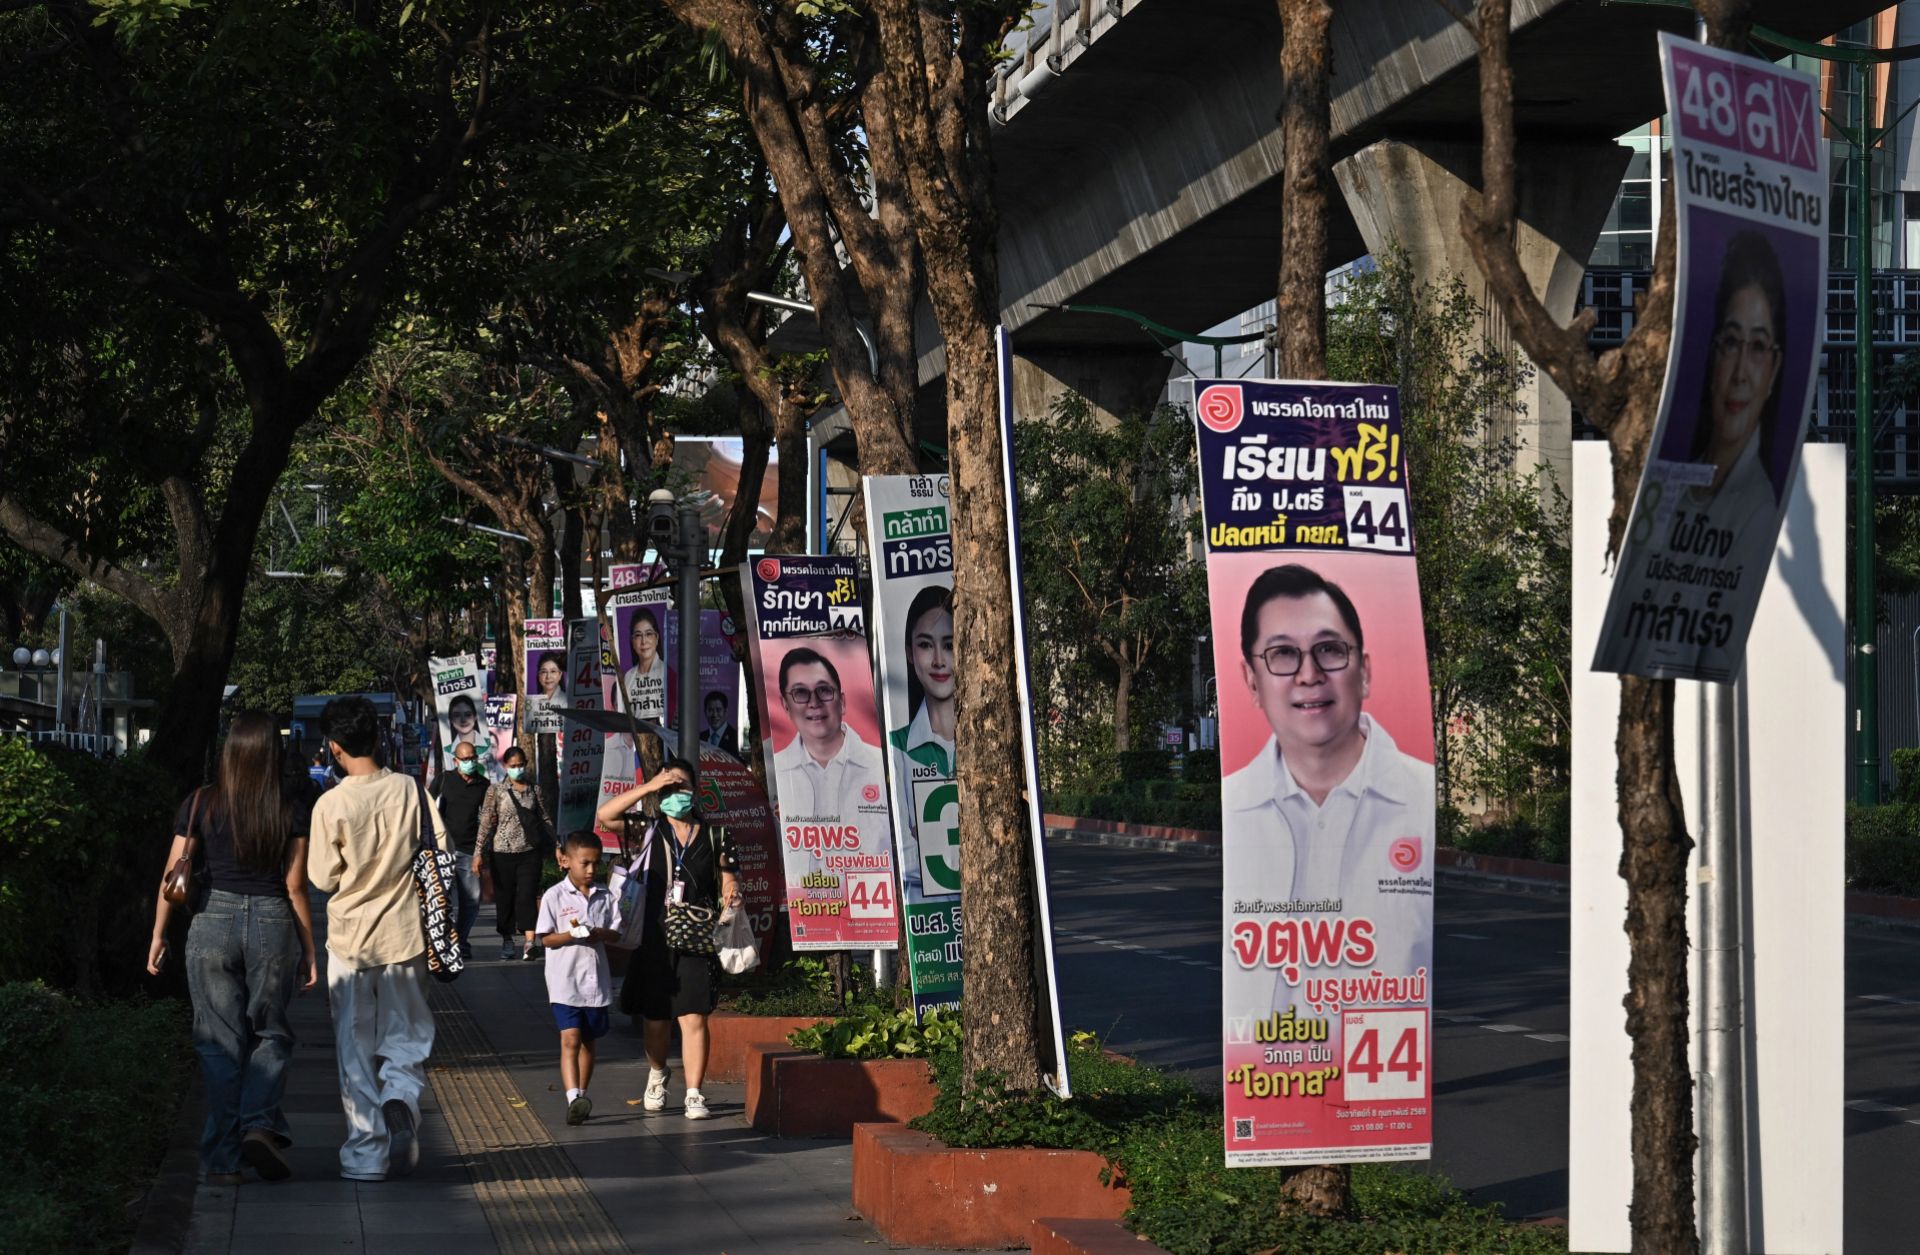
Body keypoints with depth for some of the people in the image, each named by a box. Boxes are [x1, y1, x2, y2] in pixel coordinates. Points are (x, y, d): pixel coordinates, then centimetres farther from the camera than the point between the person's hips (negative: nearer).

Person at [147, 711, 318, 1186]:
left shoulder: (200, 805, 0)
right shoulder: (293, 808, -3)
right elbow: (296, 888, -2)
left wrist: (158, 935, 13)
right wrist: (309, 950, 6)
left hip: (214, 923, 1)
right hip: (274, 926, -1)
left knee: (220, 1042, 8)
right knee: (271, 1034, 15)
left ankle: (223, 1158, 7)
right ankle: (260, 1123, -7)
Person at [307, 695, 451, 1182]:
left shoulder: (331, 805, -13)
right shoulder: (410, 790, -5)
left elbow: (322, 878, -6)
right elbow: (441, 854, -2)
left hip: (350, 940, -2)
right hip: (405, 938, 2)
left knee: (356, 1048, 8)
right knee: (407, 1039, 13)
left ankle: (367, 1152, 5)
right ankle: (401, 1098, -17)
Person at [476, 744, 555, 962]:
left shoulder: (534, 790, 8)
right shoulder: (496, 790, 2)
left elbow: (545, 820, 13)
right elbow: (486, 823, -3)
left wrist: (552, 847, 10)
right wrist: (479, 853, -9)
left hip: (530, 852, 0)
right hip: (502, 852, 0)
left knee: (528, 895, -11)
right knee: (504, 898, 6)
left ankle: (529, 943, -21)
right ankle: (507, 942, 19)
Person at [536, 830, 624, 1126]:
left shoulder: (604, 897, 7)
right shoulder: (554, 896, -5)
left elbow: (616, 933, 8)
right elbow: (546, 938, -7)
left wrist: (600, 933, -14)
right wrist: (573, 934, -23)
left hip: (596, 979, 5)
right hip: (565, 981, -5)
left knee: (588, 1041, 13)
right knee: (570, 1039, -15)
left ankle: (580, 1097, 24)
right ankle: (574, 1099, -25)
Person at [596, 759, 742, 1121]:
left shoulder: (714, 835, 7)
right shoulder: (649, 830, 5)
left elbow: (729, 876, 12)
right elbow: (605, 815, -7)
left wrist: (731, 891, -13)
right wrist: (647, 788, -12)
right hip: (654, 940, 1)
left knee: (694, 1018, -9)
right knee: (655, 1019, 10)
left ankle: (694, 1094, -5)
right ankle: (657, 1074, 38)